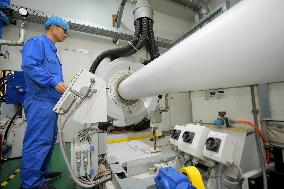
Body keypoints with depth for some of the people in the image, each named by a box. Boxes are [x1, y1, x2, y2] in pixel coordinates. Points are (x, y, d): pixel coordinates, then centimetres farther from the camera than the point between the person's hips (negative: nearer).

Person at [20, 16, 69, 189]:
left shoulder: (52, 51, 25)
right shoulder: (37, 42, -3)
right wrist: (54, 82, -24)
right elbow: (29, 65, -19)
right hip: (40, 102, -10)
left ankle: (41, 172, 31)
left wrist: (65, 88, 15)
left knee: (50, 140, 16)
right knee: (38, 142, -3)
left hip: (52, 102, 10)